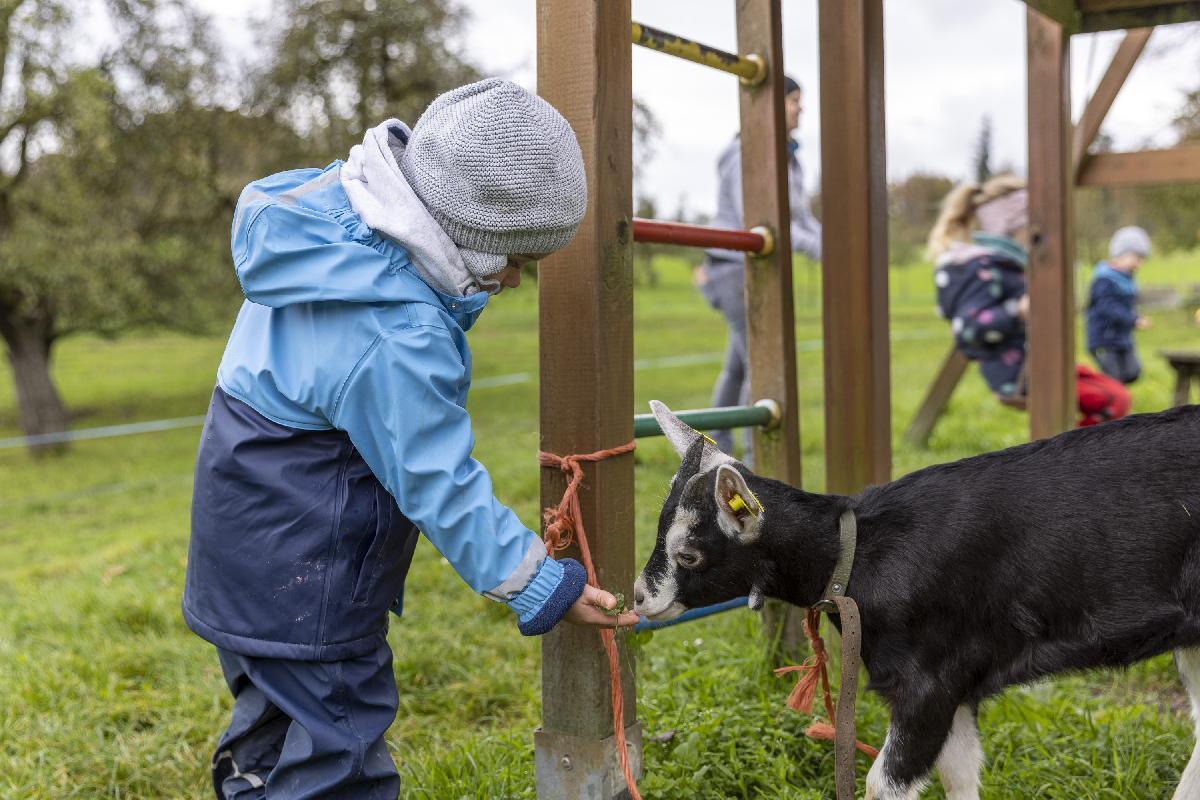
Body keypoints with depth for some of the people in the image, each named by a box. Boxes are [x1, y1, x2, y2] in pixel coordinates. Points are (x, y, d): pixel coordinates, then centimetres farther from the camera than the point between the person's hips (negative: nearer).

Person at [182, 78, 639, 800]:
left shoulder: (341, 197, -5)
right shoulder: (396, 339, -31)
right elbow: (440, 485, -23)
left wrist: (472, 290, 4)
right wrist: (540, 585, -13)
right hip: (301, 569, -10)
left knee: (275, 727, 24)